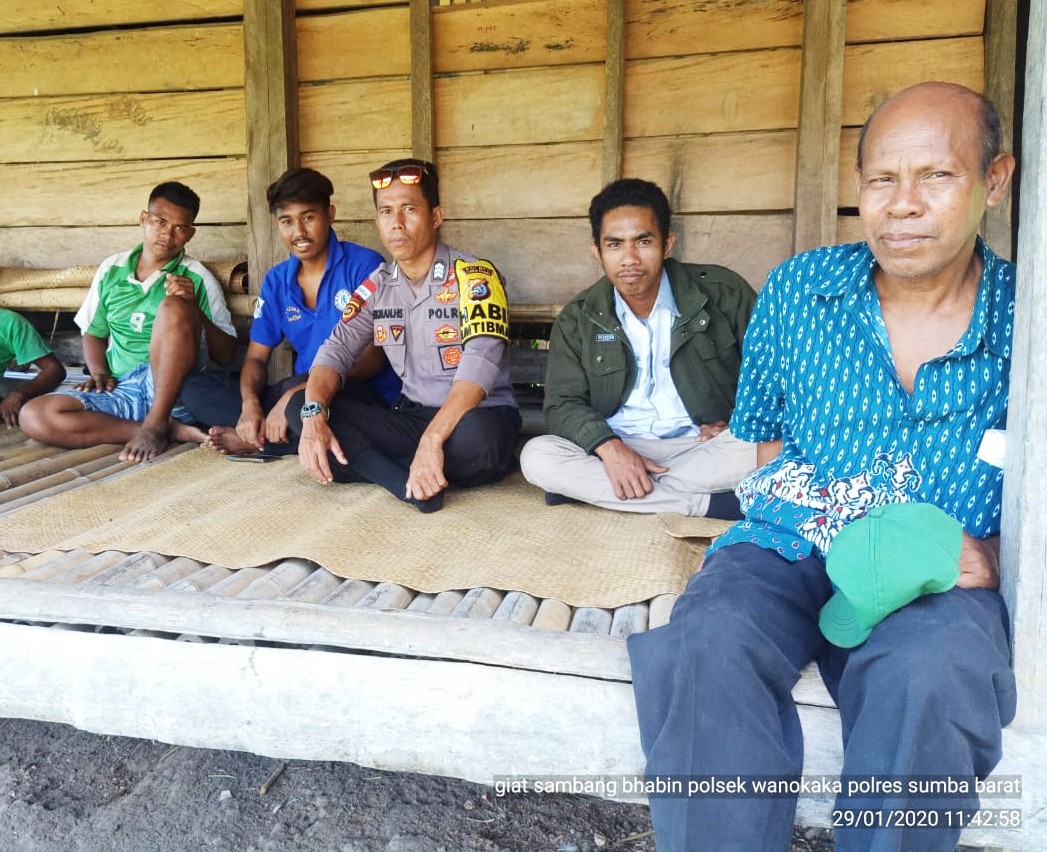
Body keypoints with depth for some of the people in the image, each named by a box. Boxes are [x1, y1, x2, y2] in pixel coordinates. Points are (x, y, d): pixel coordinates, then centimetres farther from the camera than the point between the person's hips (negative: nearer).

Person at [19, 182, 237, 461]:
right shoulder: (112, 269, 12)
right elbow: (94, 333, 23)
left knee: (174, 308, -29)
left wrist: (193, 309, -17)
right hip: (121, 391, 4)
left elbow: (227, 355, -2)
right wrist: (99, 373, 3)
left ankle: (156, 425, -19)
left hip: (172, 389, -4)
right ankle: (171, 430, -19)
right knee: (34, 416, -21)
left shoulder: (197, 278, 2)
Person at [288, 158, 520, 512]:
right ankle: (413, 482, -24)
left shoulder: (473, 275, -11)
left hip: (478, 419, -5)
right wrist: (313, 416, -20)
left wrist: (432, 439, -38)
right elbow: (337, 350, 2)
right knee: (300, 406, -10)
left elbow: (481, 360, -25)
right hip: (412, 417, 6)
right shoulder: (376, 286, 7)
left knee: (474, 436, -41)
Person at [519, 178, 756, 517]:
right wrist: (608, 447, -23)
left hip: (701, 448, -1)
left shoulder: (723, 293, -2)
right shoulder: (577, 320, 1)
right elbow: (563, 404, -4)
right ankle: (707, 502, -27)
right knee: (537, 456, -27)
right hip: (620, 450, 1)